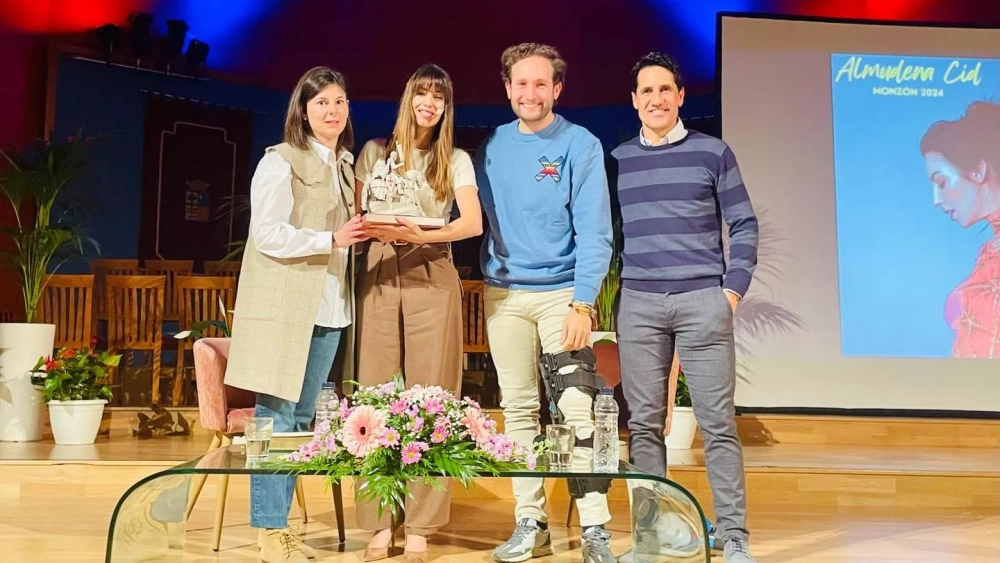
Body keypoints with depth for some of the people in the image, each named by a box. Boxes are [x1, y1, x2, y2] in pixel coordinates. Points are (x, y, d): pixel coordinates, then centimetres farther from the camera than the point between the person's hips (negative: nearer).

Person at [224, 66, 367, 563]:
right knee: (276, 416, -4)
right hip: (283, 306, -7)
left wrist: (364, 233, 6)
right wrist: (332, 239, -21)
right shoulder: (280, 162, -6)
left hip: (328, 309, 7)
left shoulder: (345, 165, 17)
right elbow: (267, 233, -14)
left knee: (301, 418, 10)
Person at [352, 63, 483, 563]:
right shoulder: (374, 152, 13)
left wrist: (422, 234, -23)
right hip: (379, 276, 1)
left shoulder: (455, 160, 8)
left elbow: (474, 223, -6)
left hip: (432, 279, -1)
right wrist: (370, 230, -11)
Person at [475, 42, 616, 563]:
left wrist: (583, 303, -18)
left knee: (577, 409, -8)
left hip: (562, 292, -4)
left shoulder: (581, 146, -4)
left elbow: (594, 232, -9)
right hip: (504, 294, 4)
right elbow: (479, 219, 12)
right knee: (518, 409, 7)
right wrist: (485, 275, 1)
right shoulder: (492, 147, 8)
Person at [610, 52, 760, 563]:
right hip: (638, 305, 2)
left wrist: (734, 288, -3)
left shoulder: (712, 152, 6)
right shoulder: (617, 159, 11)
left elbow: (744, 225, 6)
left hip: (703, 300, -2)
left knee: (717, 422, -1)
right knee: (644, 423, 4)